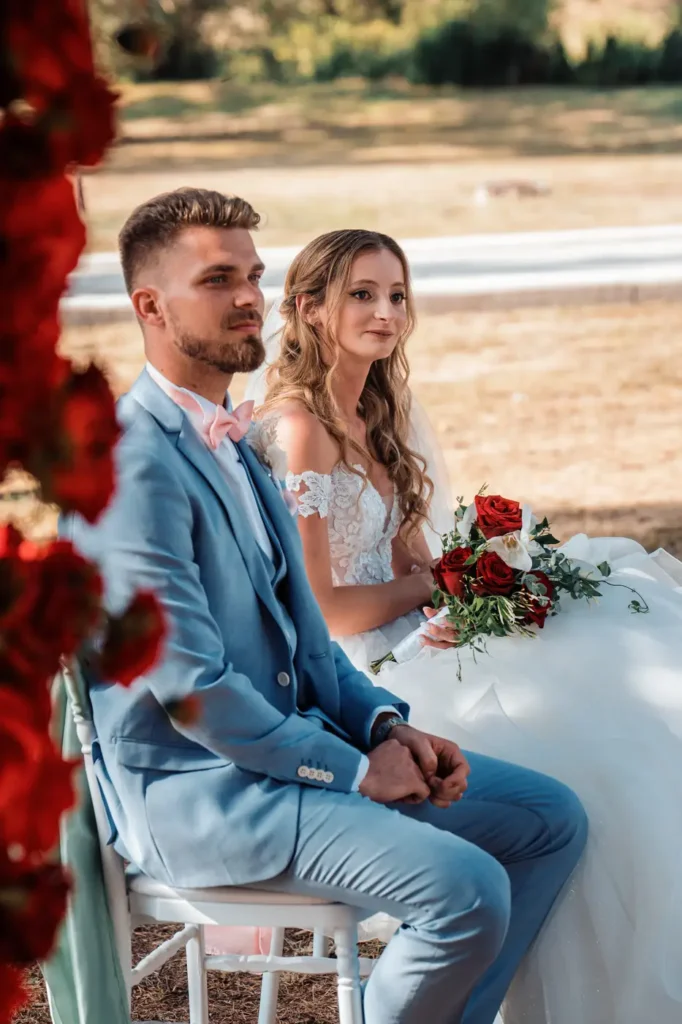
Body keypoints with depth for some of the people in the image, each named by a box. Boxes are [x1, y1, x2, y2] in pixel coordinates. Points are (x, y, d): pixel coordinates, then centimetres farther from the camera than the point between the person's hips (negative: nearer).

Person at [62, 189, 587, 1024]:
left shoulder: (234, 440, 13)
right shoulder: (134, 463, -18)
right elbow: (187, 685, -22)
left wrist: (386, 725, 2)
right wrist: (351, 769, -14)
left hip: (290, 746, 10)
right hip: (192, 790, -10)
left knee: (551, 820, 5)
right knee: (468, 891, -25)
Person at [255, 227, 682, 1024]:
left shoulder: (379, 415, 12)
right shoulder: (300, 429, -17)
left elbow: (408, 555, 12)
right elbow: (319, 608, -19)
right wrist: (430, 587, -5)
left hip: (397, 643, 9)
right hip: (341, 676, -9)